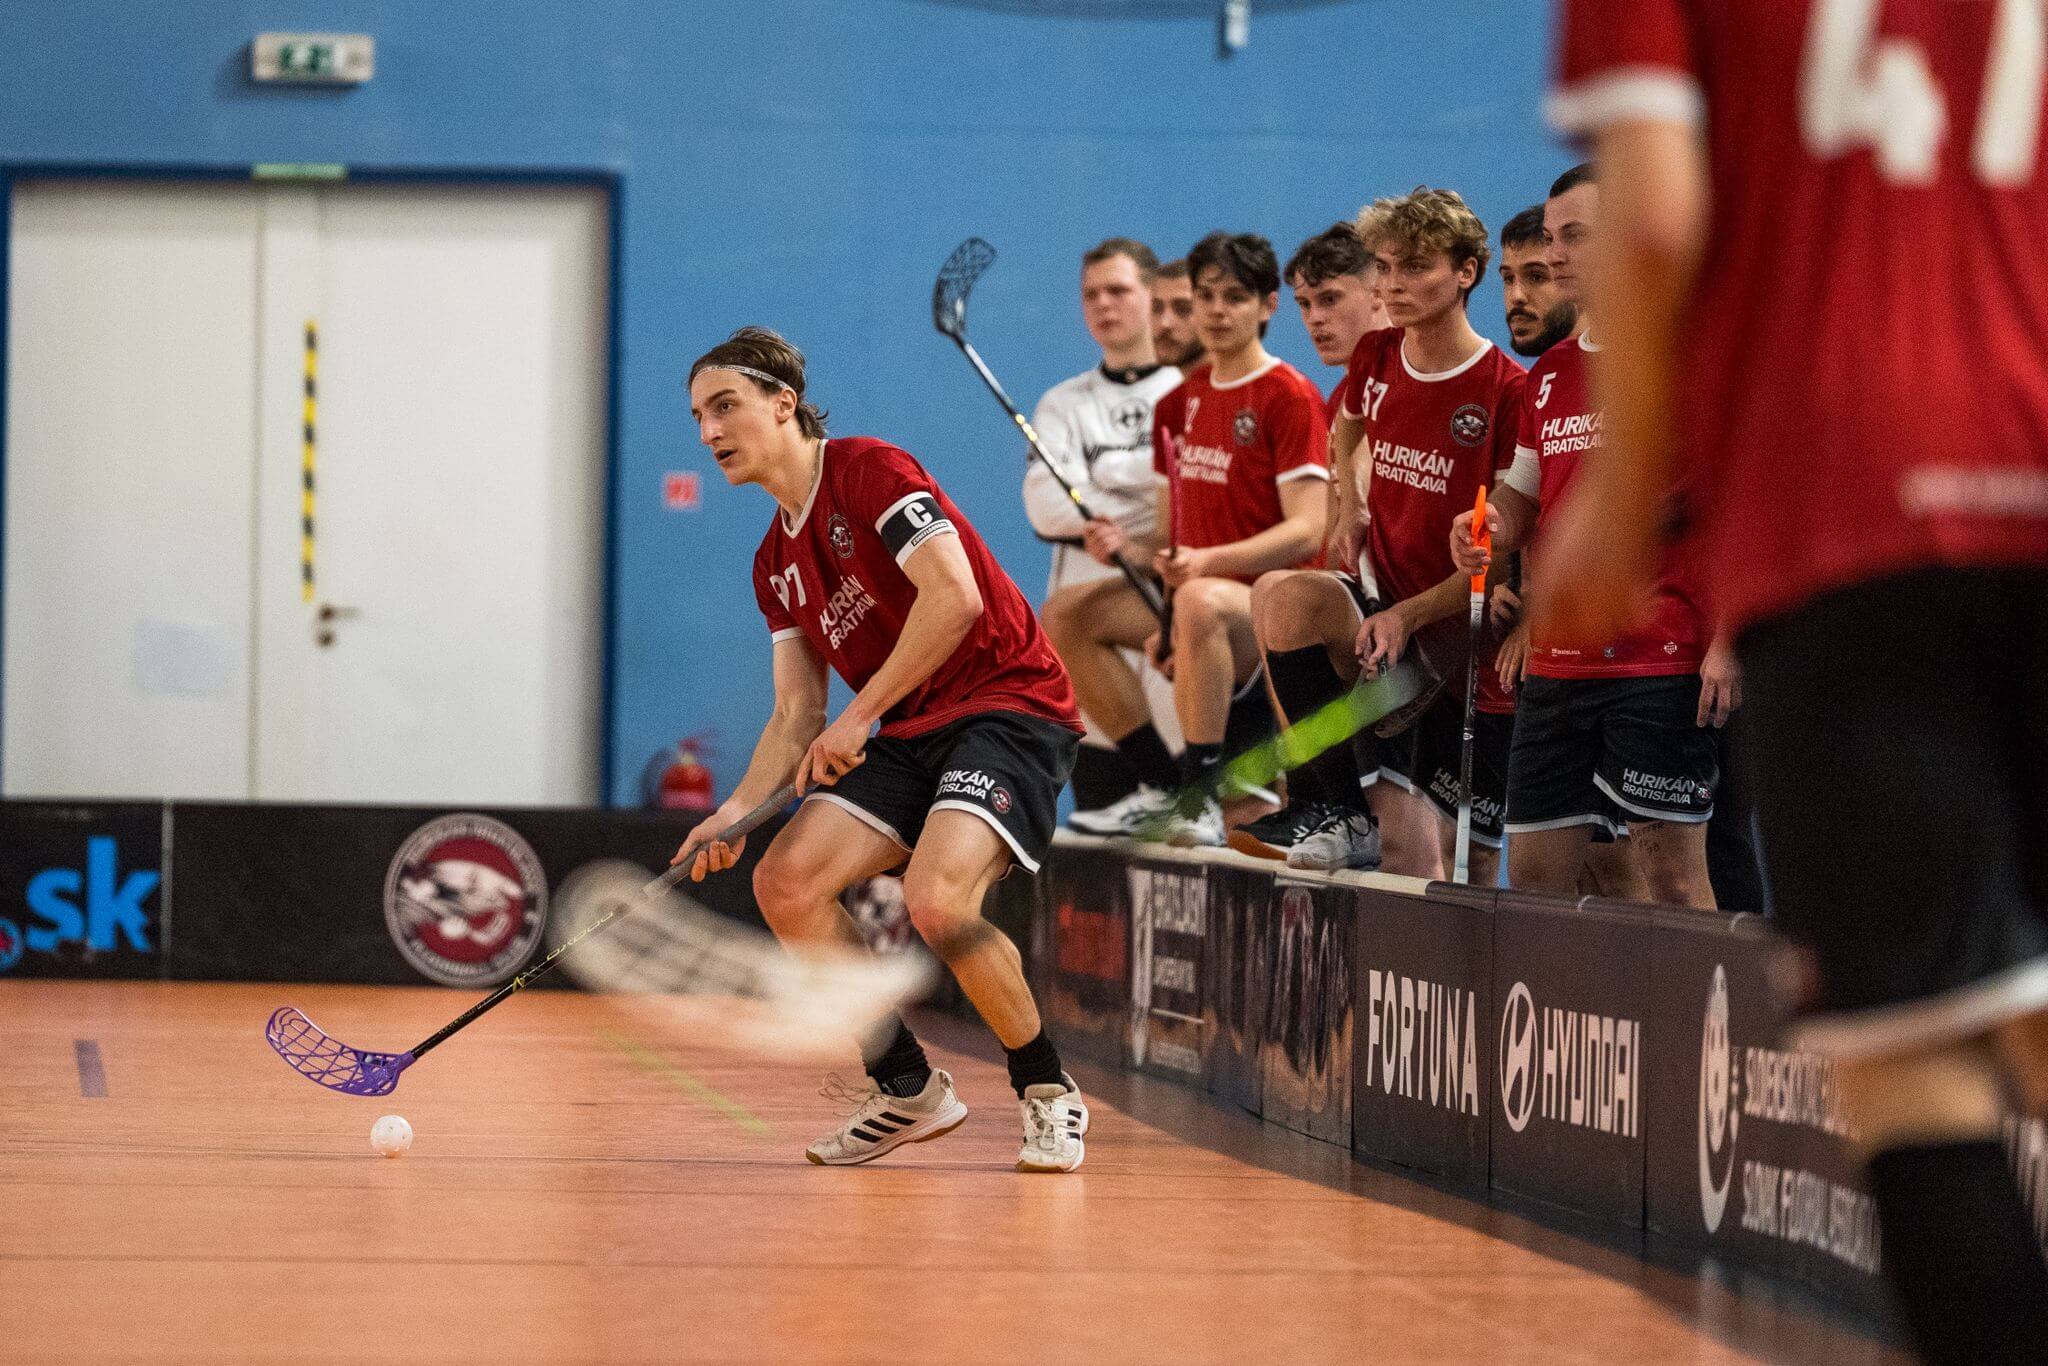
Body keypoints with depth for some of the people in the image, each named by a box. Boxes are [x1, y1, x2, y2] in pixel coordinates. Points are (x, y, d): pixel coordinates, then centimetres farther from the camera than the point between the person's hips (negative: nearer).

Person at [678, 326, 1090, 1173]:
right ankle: (907, 1088, 8)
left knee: (936, 896, -30)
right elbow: (798, 714, 15)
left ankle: (1048, 1094, -7)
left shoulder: (869, 470, -10)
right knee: (786, 882, -9)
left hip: (1009, 703, -8)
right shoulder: (775, 563, 15)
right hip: (909, 735, 8)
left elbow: (956, 596, -21)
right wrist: (738, 810, -1)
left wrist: (862, 715, -16)